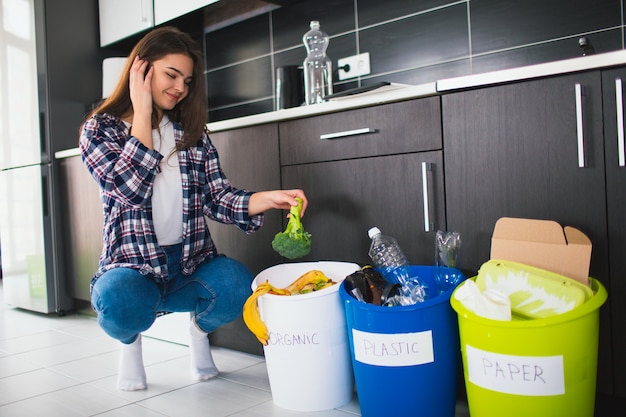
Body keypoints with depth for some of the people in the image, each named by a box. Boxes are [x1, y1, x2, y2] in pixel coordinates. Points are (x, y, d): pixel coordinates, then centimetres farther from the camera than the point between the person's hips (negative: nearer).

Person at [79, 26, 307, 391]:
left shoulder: (193, 132, 11)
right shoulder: (100, 129, 1)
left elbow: (218, 197, 2)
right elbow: (130, 187, -16)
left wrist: (269, 198, -16)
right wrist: (142, 112, -10)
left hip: (193, 262, 3)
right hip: (133, 265, -2)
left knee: (238, 284, -30)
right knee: (120, 304, -36)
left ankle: (201, 328, 9)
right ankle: (131, 340, 6)